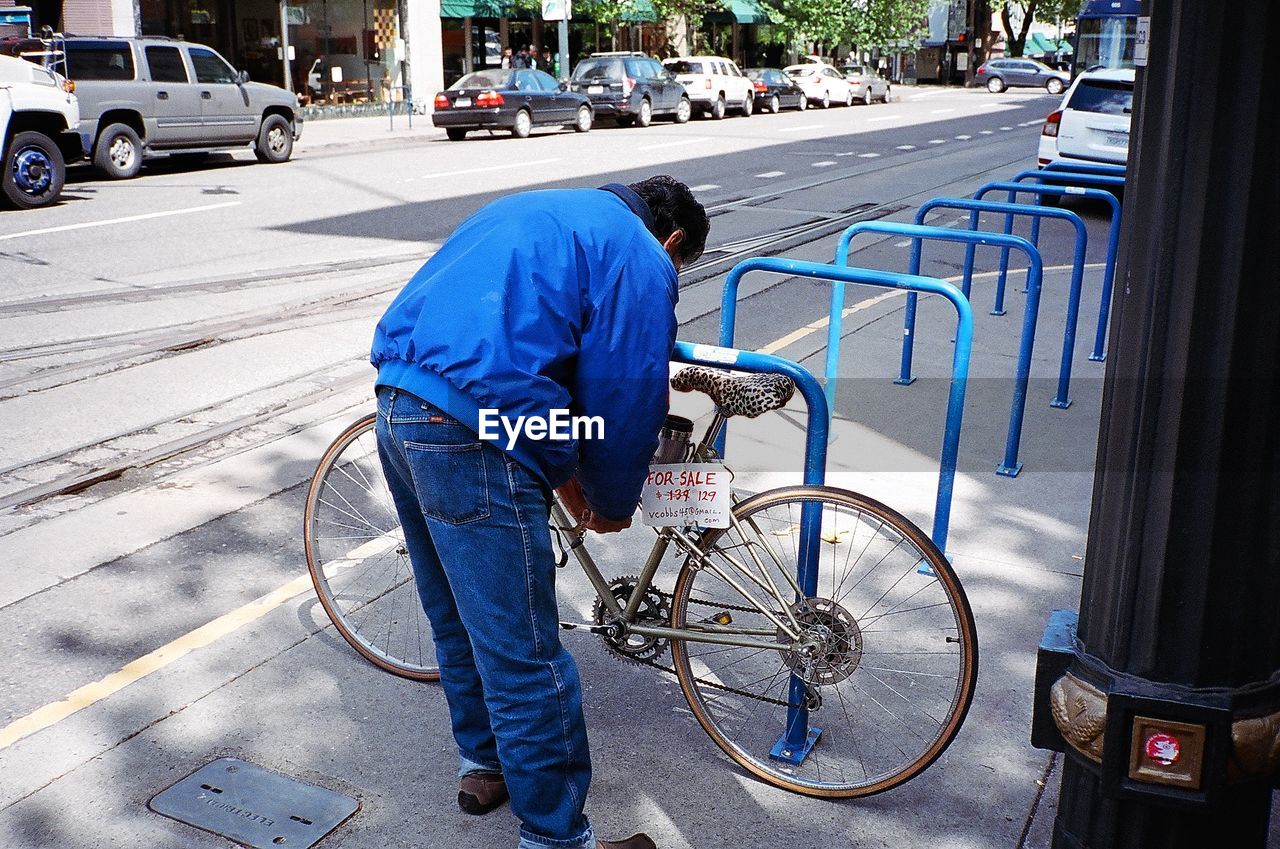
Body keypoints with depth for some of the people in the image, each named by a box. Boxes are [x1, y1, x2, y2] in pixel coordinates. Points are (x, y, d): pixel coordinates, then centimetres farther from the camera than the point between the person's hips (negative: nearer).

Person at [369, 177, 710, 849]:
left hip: (396, 400, 10)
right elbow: (626, 402, -2)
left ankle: (484, 765, 43)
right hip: (469, 439, -9)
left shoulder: (538, 213, 26)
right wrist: (612, 507, 17)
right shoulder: (642, 259, 0)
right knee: (523, 657, 3)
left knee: (459, 621, 25)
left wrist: (565, 480, 28)